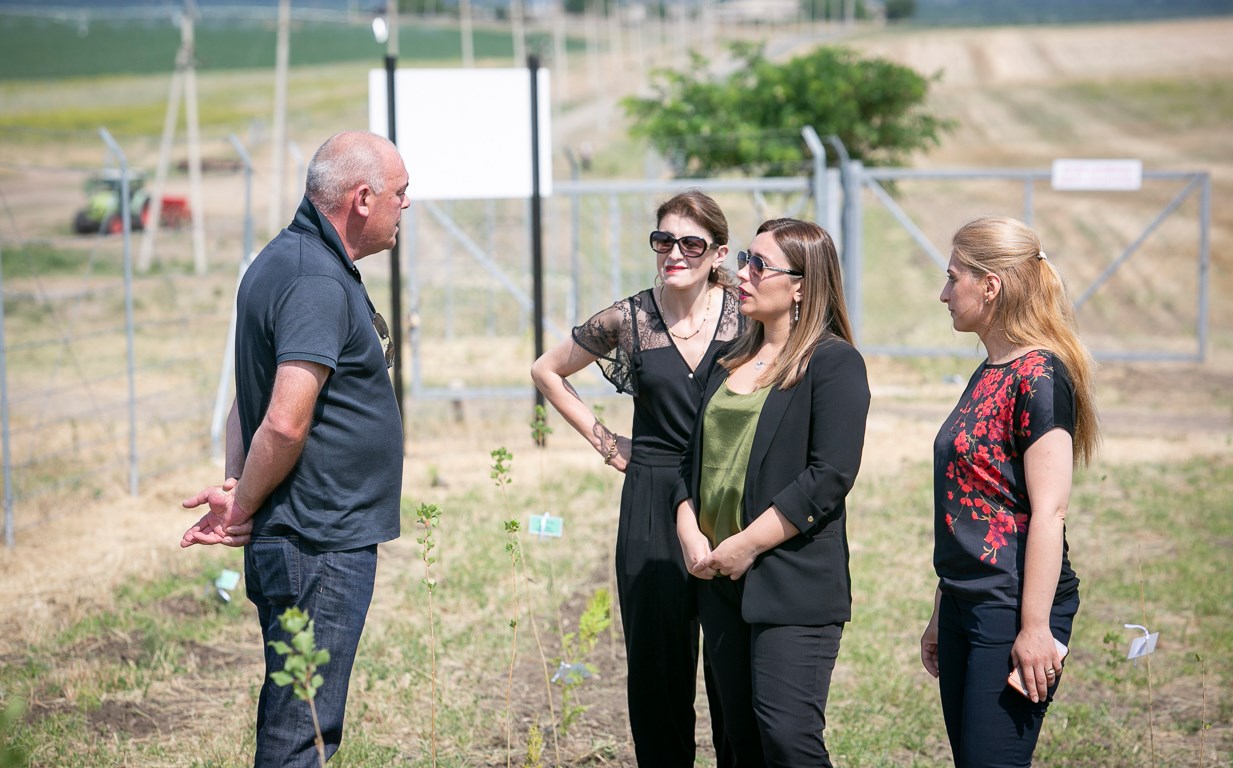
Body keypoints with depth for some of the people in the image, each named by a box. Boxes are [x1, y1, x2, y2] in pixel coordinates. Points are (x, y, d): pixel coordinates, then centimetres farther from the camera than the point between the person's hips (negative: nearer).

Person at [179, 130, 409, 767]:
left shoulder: (283, 262, 15)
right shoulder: (319, 283, -19)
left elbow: (247, 400, 18)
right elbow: (285, 424, -26)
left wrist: (237, 490, 4)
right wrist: (243, 507, -11)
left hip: (320, 542, 10)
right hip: (321, 546, -10)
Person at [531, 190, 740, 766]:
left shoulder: (745, 315, -2)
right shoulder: (629, 320, 0)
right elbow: (547, 372, 15)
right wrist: (602, 439, 8)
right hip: (653, 506, 1)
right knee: (658, 658, 4)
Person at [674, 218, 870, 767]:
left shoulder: (834, 362, -7)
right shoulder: (729, 362, 16)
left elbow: (830, 475, -16)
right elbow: (695, 458, 18)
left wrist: (746, 546, -16)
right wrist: (689, 531, -1)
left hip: (794, 582, -7)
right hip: (720, 580, 8)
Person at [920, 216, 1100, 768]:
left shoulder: (1038, 376, -13)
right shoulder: (987, 375, 14)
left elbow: (1049, 511, -18)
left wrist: (1035, 626, -21)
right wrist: (940, 615, 21)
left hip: (1013, 608, -9)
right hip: (966, 606, 9)